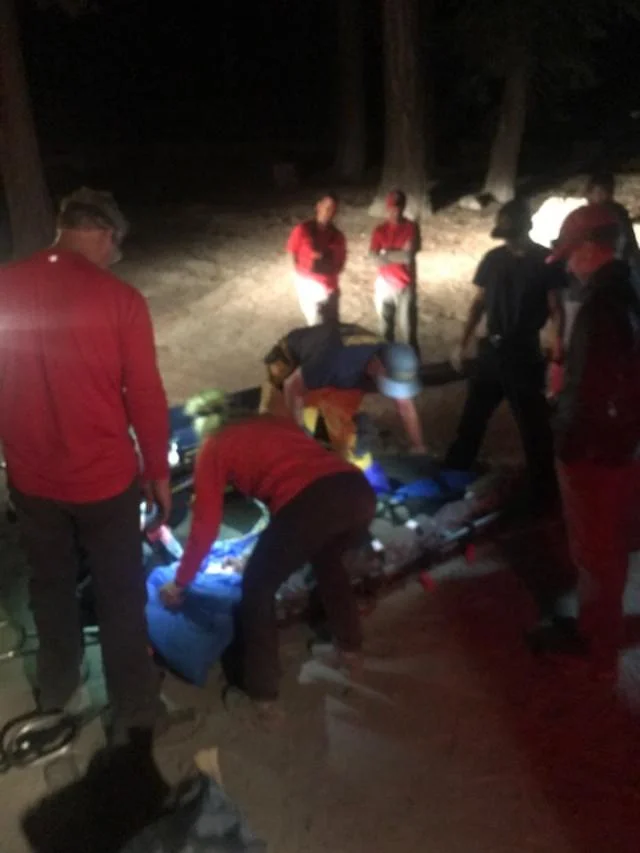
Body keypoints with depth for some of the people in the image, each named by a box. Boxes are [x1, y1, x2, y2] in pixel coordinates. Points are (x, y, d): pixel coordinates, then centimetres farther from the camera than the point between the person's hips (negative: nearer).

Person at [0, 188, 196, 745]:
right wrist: (158, 470, 0)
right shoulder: (119, 298, -15)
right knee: (121, 597, 11)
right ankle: (136, 712, 24)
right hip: (105, 477, -4)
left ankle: (57, 693, 42)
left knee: (50, 587, 23)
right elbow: (146, 396, -12)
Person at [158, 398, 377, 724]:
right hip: (359, 491, 6)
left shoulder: (213, 448, 20)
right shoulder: (274, 421, 35)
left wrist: (179, 583, 31)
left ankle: (263, 695, 21)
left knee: (257, 589, 19)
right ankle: (350, 647, 48)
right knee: (327, 561, 37)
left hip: (310, 505, -6)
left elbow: (205, 527, 16)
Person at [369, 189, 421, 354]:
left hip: (405, 286, -2)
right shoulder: (379, 230, 3)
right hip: (384, 285, 2)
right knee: (385, 329, 10)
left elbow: (409, 255, -16)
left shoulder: (412, 227, -4)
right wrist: (399, 255, -12)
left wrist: (386, 253, -7)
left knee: (408, 330, -2)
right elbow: (375, 259, -9)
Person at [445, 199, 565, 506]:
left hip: (525, 352, -4)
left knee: (534, 425, 4)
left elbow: (556, 310, -7)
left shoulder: (546, 262, -5)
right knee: (471, 417, 12)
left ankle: (542, 491, 17)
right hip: (491, 349, 4)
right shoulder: (493, 259, 6)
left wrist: (557, 356, -15)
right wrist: (463, 343, 6)